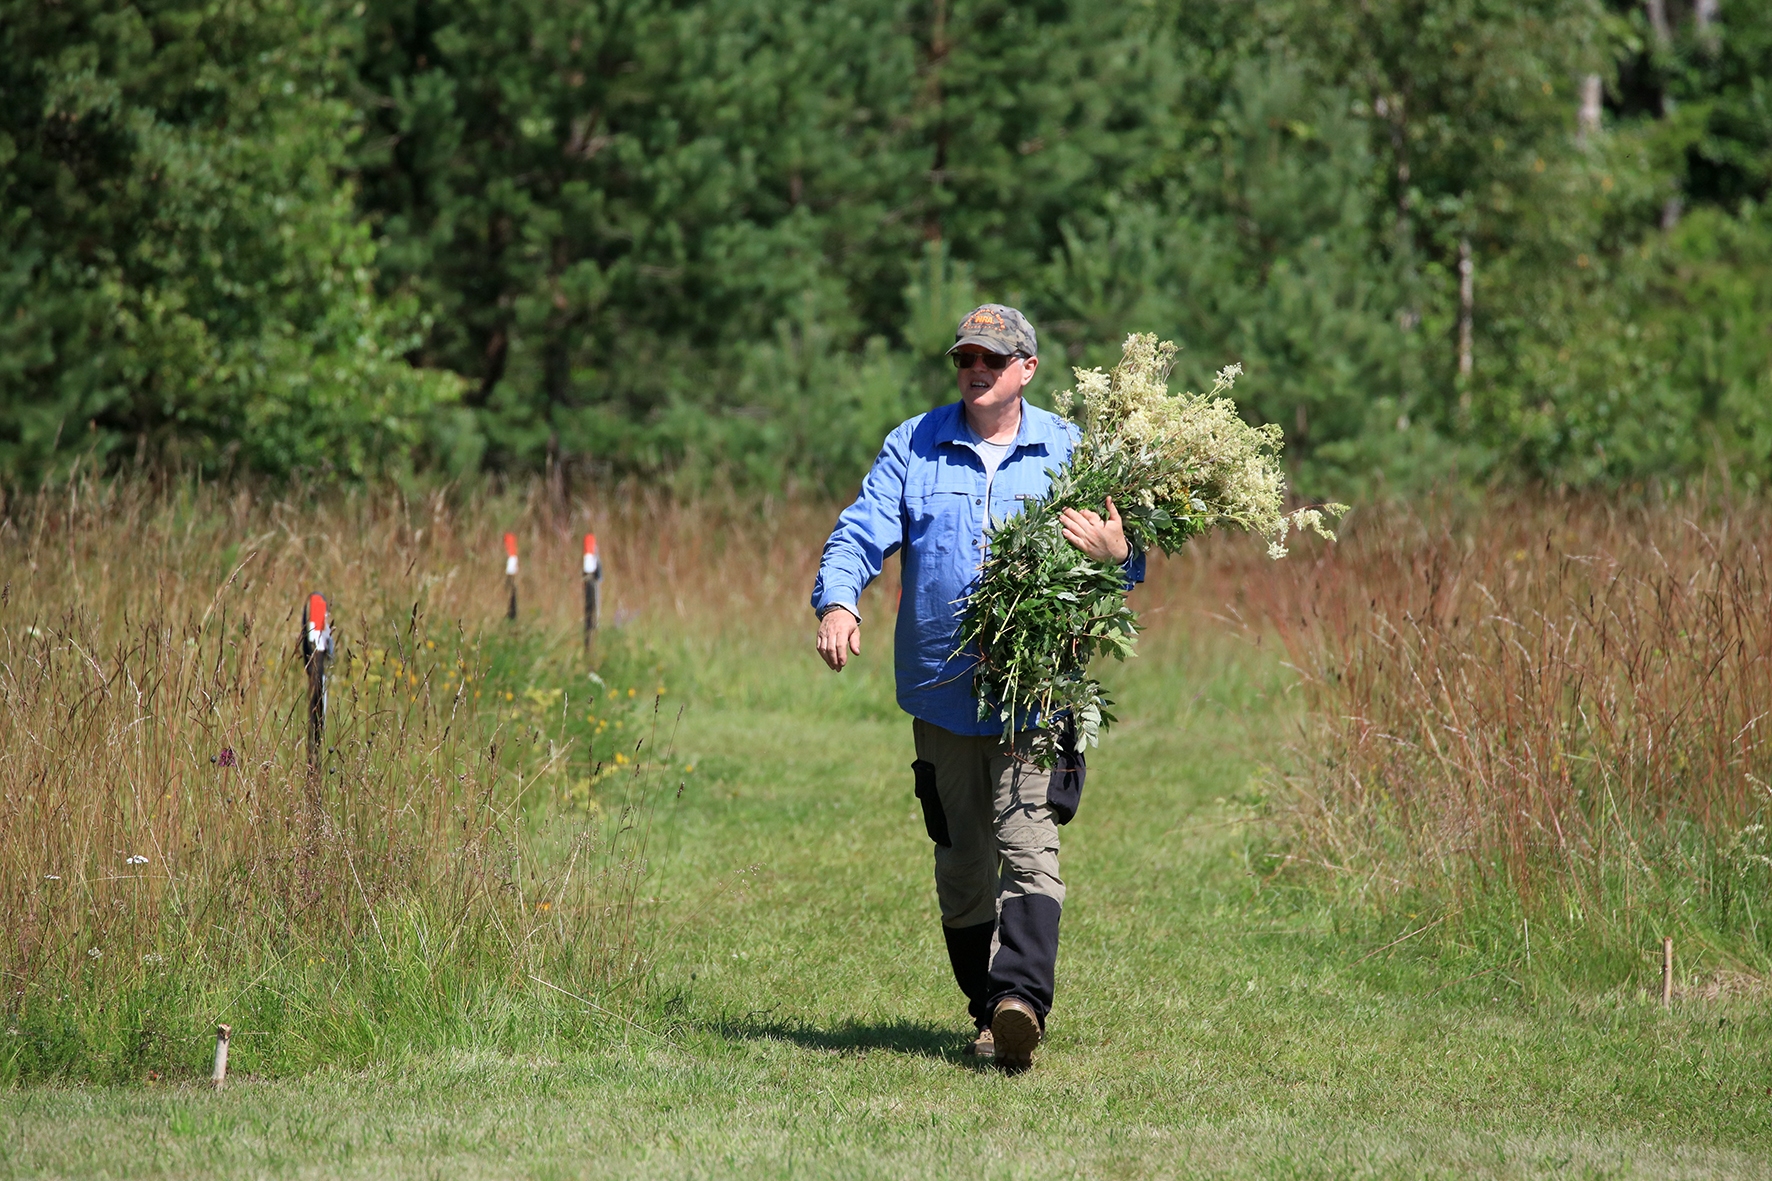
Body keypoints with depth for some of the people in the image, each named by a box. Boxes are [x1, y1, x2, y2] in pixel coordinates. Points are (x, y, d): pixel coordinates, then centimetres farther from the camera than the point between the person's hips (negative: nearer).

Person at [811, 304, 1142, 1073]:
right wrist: (837, 601, -20)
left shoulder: (1068, 452, 5)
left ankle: (1021, 998, -28)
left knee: (1027, 844, -17)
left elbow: (1127, 565, 7)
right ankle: (985, 1011, 20)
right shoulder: (914, 447, 8)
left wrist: (1115, 554, -18)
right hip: (942, 691, 3)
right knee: (961, 860, 10)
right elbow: (861, 533, 0)